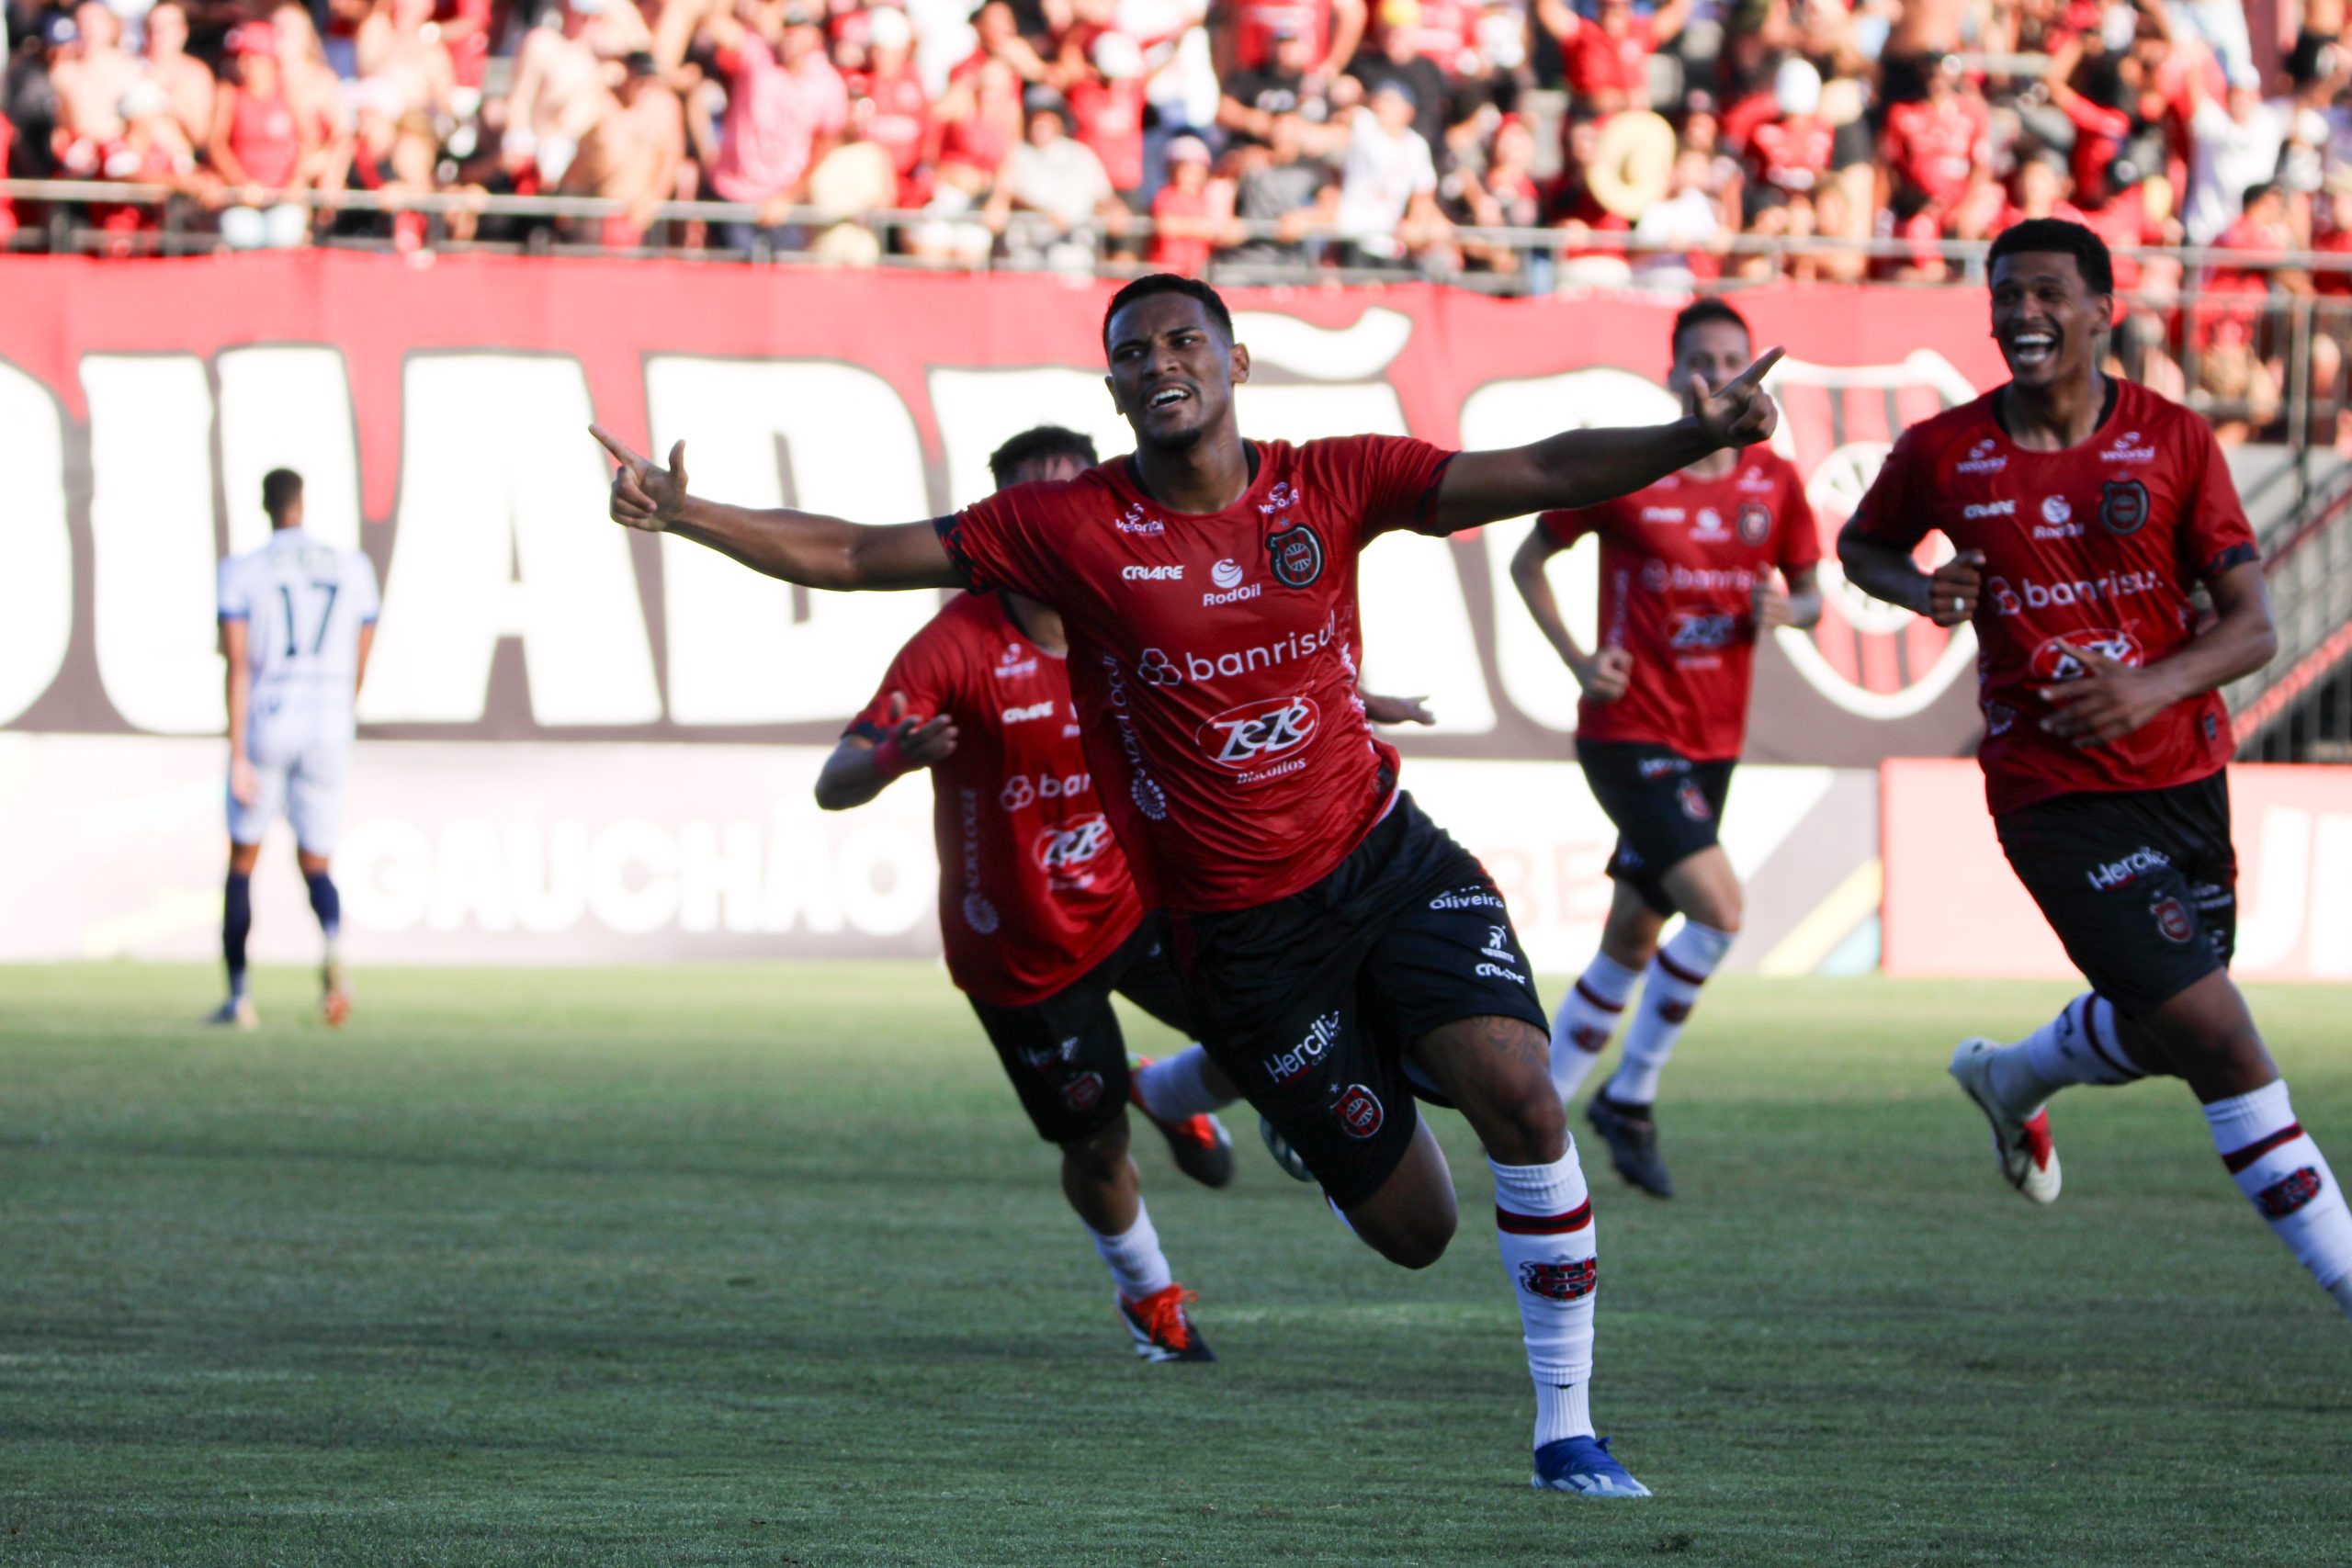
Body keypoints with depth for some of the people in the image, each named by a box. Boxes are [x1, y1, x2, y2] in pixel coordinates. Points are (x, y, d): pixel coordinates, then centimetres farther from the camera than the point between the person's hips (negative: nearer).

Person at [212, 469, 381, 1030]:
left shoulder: (243, 572, -4)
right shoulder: (353, 569, 6)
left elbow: (238, 667, -10)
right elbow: (358, 667, 12)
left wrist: (238, 756, -13)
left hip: (266, 722, -2)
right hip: (328, 729, 2)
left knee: (243, 859, 14)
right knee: (316, 863, 9)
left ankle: (238, 995, 12)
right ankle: (333, 942, -25)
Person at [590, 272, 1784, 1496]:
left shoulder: (1331, 486, -3)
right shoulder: (1070, 529, -7)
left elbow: (1544, 475, -8)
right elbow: (853, 555, -5)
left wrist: (1699, 437, -22)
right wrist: (683, 515, -16)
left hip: (1385, 857, 2)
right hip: (1240, 928, -2)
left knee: (1518, 1096, -21)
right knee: (1412, 1231, 1)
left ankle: (1564, 1430, -6)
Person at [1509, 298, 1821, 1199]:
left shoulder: (1775, 484, 3)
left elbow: (1811, 593, 14)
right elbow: (1528, 561, 3)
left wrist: (1788, 609, -10)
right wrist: (1576, 659, -9)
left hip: (1712, 744, 6)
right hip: (1628, 731, -6)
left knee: (1632, 944, 11)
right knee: (1718, 909, -20)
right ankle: (1631, 1097, -4)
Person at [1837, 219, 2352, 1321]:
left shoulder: (2173, 443, -3)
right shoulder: (1944, 454, -4)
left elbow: (2253, 626, -5)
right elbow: (1861, 546, 16)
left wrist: (2156, 688, -24)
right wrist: (1921, 591, -6)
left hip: (2184, 775, 3)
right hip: (2057, 800, -3)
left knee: (2160, 1034, 18)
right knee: (2217, 1037, -12)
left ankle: (2009, 1078, 51)